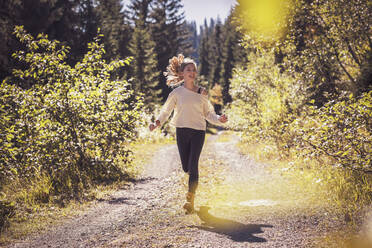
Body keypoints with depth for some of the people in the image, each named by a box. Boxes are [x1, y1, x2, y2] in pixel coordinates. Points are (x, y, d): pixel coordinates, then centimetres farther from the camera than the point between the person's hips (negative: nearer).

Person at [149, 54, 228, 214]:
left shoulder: (202, 93, 9)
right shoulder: (177, 93, 5)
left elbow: (208, 113, 14)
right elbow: (166, 111, 7)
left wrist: (219, 119, -5)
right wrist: (158, 122, -12)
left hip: (198, 131, 0)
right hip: (182, 131, 0)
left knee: (193, 165, -12)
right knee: (186, 168, 3)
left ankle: (190, 200, -10)